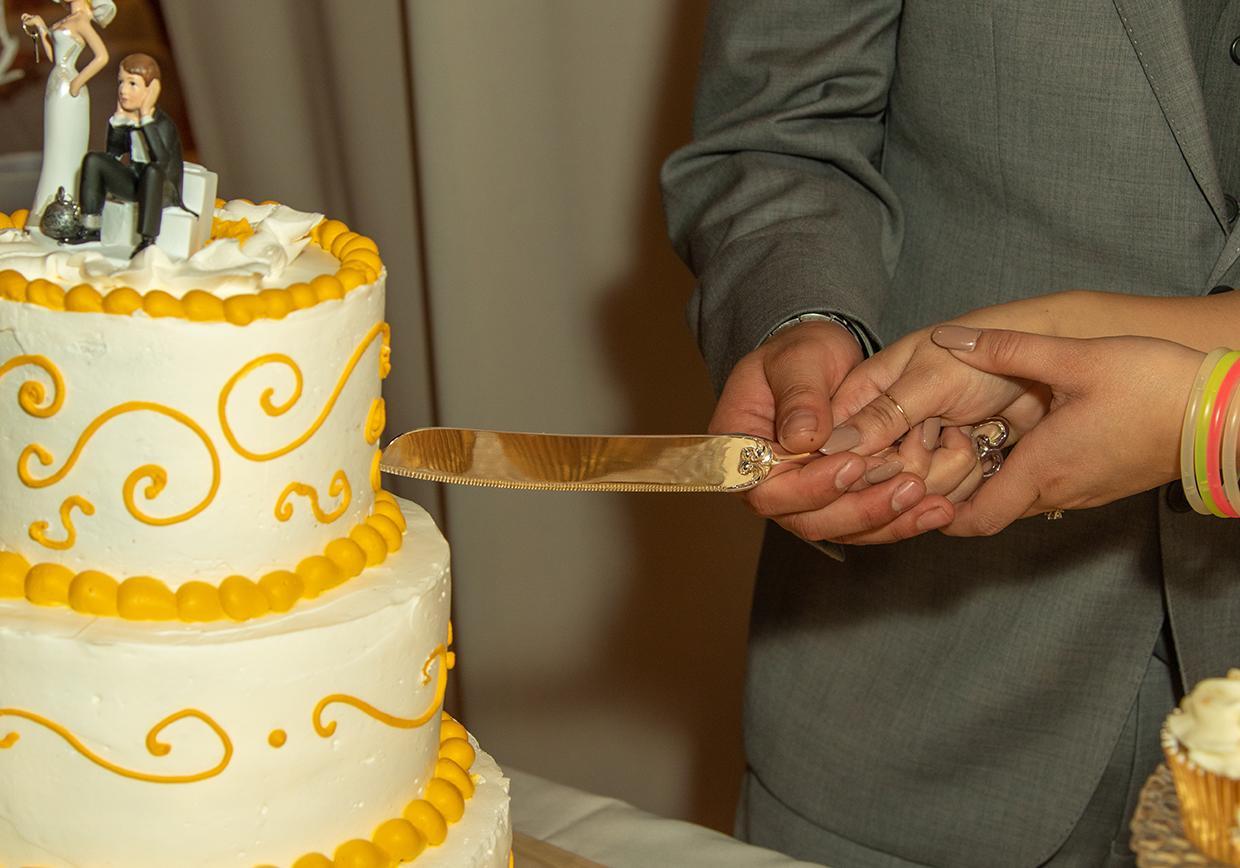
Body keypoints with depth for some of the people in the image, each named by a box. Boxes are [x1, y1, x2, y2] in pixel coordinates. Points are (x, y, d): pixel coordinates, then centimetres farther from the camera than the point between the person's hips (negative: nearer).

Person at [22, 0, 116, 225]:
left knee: (63, 155, -4)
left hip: (68, 92, -9)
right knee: (59, 155, 11)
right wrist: (40, 27, 14)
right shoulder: (68, 19, 13)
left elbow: (102, 57, -25)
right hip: (57, 90, 9)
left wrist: (76, 84, -18)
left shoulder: (81, 21, -14)